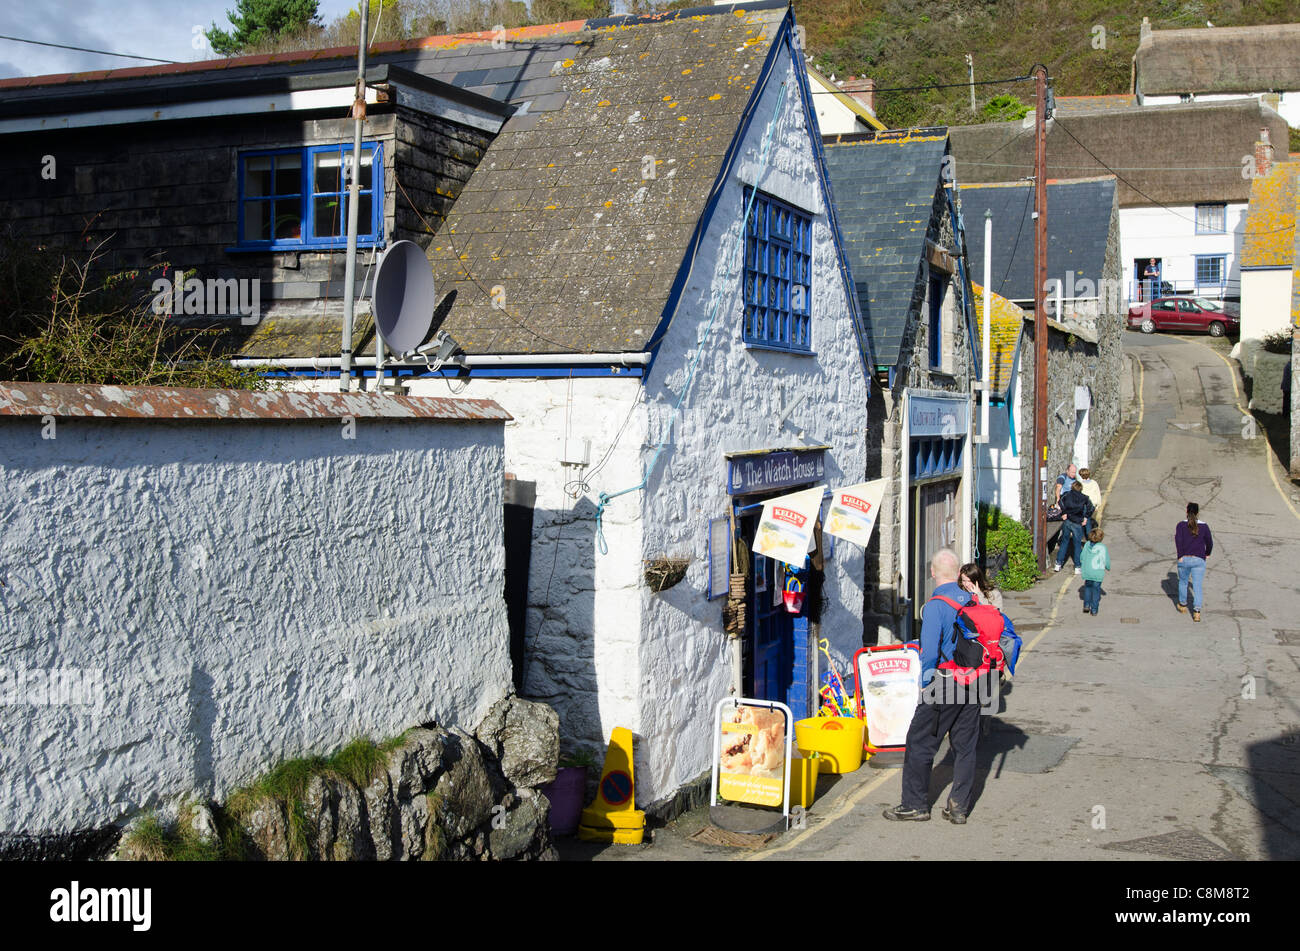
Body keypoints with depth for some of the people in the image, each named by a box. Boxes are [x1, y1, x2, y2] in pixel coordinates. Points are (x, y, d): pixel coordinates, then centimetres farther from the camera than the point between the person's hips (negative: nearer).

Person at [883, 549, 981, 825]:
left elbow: (930, 651, -20)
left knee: (920, 744, 5)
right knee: (965, 746, 12)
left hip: (943, 686, -6)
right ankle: (959, 807, 16)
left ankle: (915, 805, 12)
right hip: (971, 685, 6)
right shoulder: (972, 602, 3)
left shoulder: (935, 606, -15)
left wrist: (925, 682, -7)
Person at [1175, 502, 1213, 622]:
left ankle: (1182, 605, 35)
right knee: (1197, 586, 1)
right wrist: (1207, 553, 29)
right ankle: (1197, 611, -10)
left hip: (1184, 559, 0)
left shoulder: (1181, 525, -3)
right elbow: (1209, 542, 10)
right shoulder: (1204, 526, 1)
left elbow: (1178, 540, -14)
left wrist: (1180, 556, -9)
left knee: (1183, 582, 21)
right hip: (1199, 560, 0)